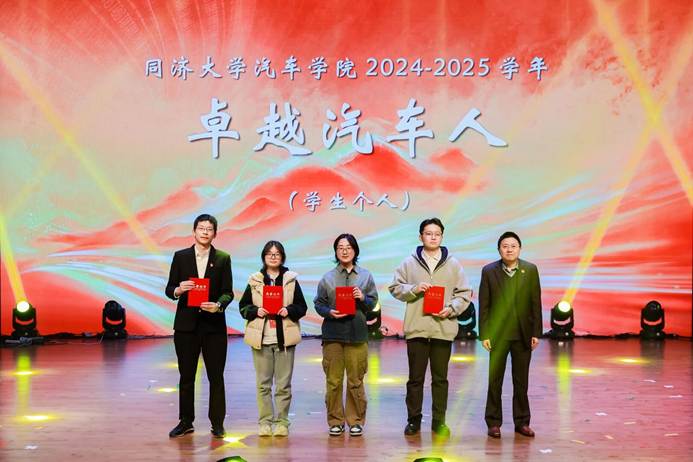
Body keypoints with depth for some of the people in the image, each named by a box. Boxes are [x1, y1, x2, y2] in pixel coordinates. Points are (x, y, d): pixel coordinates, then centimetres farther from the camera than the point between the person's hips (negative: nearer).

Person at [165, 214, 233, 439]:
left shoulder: (223, 258, 3)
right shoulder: (180, 257, 6)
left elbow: (228, 292, 0)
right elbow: (169, 289, 5)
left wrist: (218, 305, -20)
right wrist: (178, 290, -17)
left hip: (214, 325, -1)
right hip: (186, 324, 1)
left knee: (216, 376, 3)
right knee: (186, 376, 8)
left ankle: (217, 423, 13)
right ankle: (185, 422, 19)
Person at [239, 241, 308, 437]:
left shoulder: (291, 280, 5)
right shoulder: (254, 281, 6)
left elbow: (302, 307, 6)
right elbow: (243, 306, 8)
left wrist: (288, 311, -13)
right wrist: (256, 311, -11)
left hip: (284, 338, 0)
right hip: (261, 338, 1)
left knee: (283, 384, 2)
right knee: (263, 383, 4)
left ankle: (282, 421, 10)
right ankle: (265, 421, 12)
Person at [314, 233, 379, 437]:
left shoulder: (366, 276, 9)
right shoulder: (327, 278, 7)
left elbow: (373, 304, 9)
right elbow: (318, 304, 8)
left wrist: (363, 298, -11)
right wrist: (329, 312, -10)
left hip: (357, 334, 0)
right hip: (333, 334, 0)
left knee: (356, 380, 3)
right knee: (333, 380, 2)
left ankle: (356, 421, 14)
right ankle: (335, 421, 13)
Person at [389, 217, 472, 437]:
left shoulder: (453, 264, 7)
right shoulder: (409, 263, 5)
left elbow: (464, 293, 8)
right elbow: (395, 287, 7)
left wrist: (451, 309, -9)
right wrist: (414, 289, -10)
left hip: (443, 327, 1)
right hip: (416, 328, 0)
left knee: (440, 378, 8)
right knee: (415, 378, 6)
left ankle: (439, 421, 17)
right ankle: (414, 419, 18)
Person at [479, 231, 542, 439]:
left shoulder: (530, 270, 2)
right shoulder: (489, 271, -1)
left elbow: (536, 303, 2)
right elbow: (484, 305, -1)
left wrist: (536, 332, -1)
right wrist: (484, 334, -5)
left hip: (523, 334, 1)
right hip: (498, 334, -1)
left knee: (521, 381, 9)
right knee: (495, 380, 5)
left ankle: (522, 422, 20)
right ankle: (494, 422, 15)